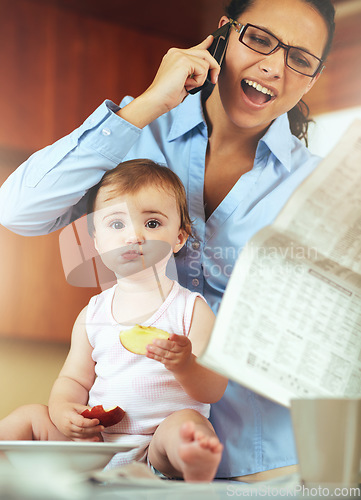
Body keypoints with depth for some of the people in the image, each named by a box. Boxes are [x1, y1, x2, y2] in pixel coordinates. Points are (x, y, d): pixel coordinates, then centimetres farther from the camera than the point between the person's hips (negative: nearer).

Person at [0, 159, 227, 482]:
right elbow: (74, 379, 15)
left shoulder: (191, 308, -1)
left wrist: (185, 365, -28)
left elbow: (213, 391, -5)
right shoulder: (93, 314, 12)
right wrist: (62, 409, -9)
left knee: (186, 422, -36)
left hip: (159, 451, -5)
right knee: (30, 417, -4)